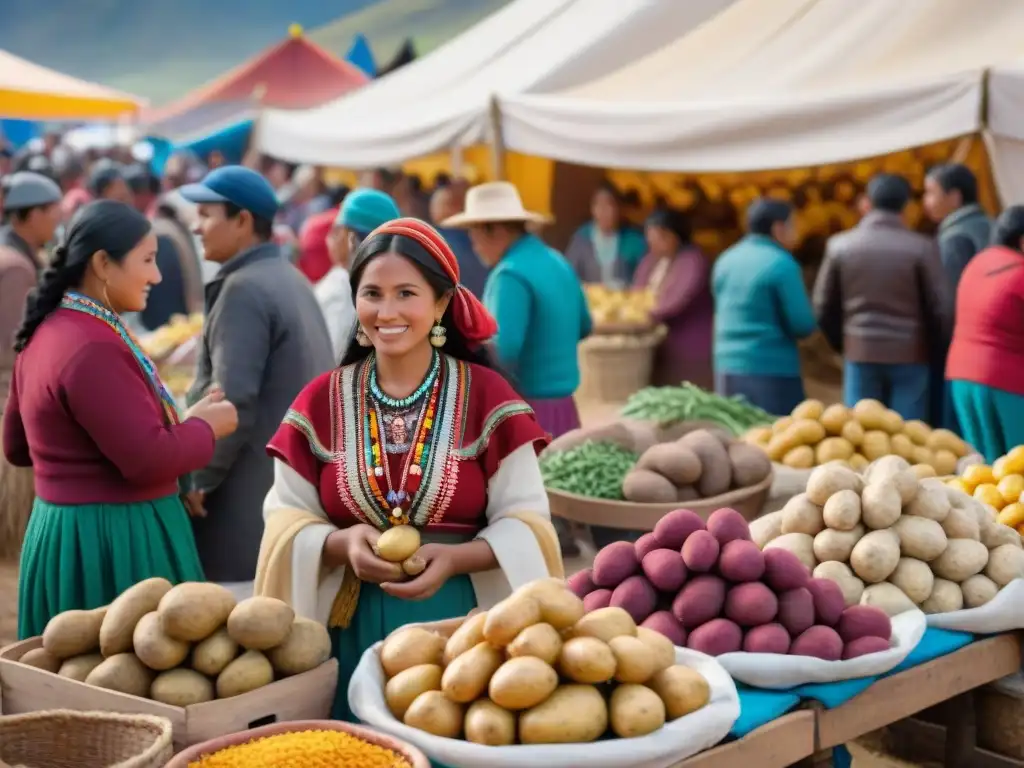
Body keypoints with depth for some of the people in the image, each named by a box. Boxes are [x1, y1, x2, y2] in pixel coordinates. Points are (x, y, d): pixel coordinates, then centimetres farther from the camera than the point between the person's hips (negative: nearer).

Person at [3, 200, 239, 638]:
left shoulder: (48, 334, 9)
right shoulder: (93, 348, -21)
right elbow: (148, 460, -24)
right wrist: (205, 426, -8)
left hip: (64, 531, 10)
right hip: (110, 540, -10)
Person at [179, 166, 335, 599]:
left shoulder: (244, 289, -15)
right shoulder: (292, 280, 14)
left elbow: (232, 401, -22)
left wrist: (198, 478, -12)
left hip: (252, 491, -10)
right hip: (298, 481, 10)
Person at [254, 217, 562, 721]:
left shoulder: (485, 396, -3)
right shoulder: (321, 401, 2)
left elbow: (525, 521, -3)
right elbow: (286, 519, 3)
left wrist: (455, 558, -19)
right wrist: (342, 542, -16)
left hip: (461, 621, -1)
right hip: (354, 628, 2)